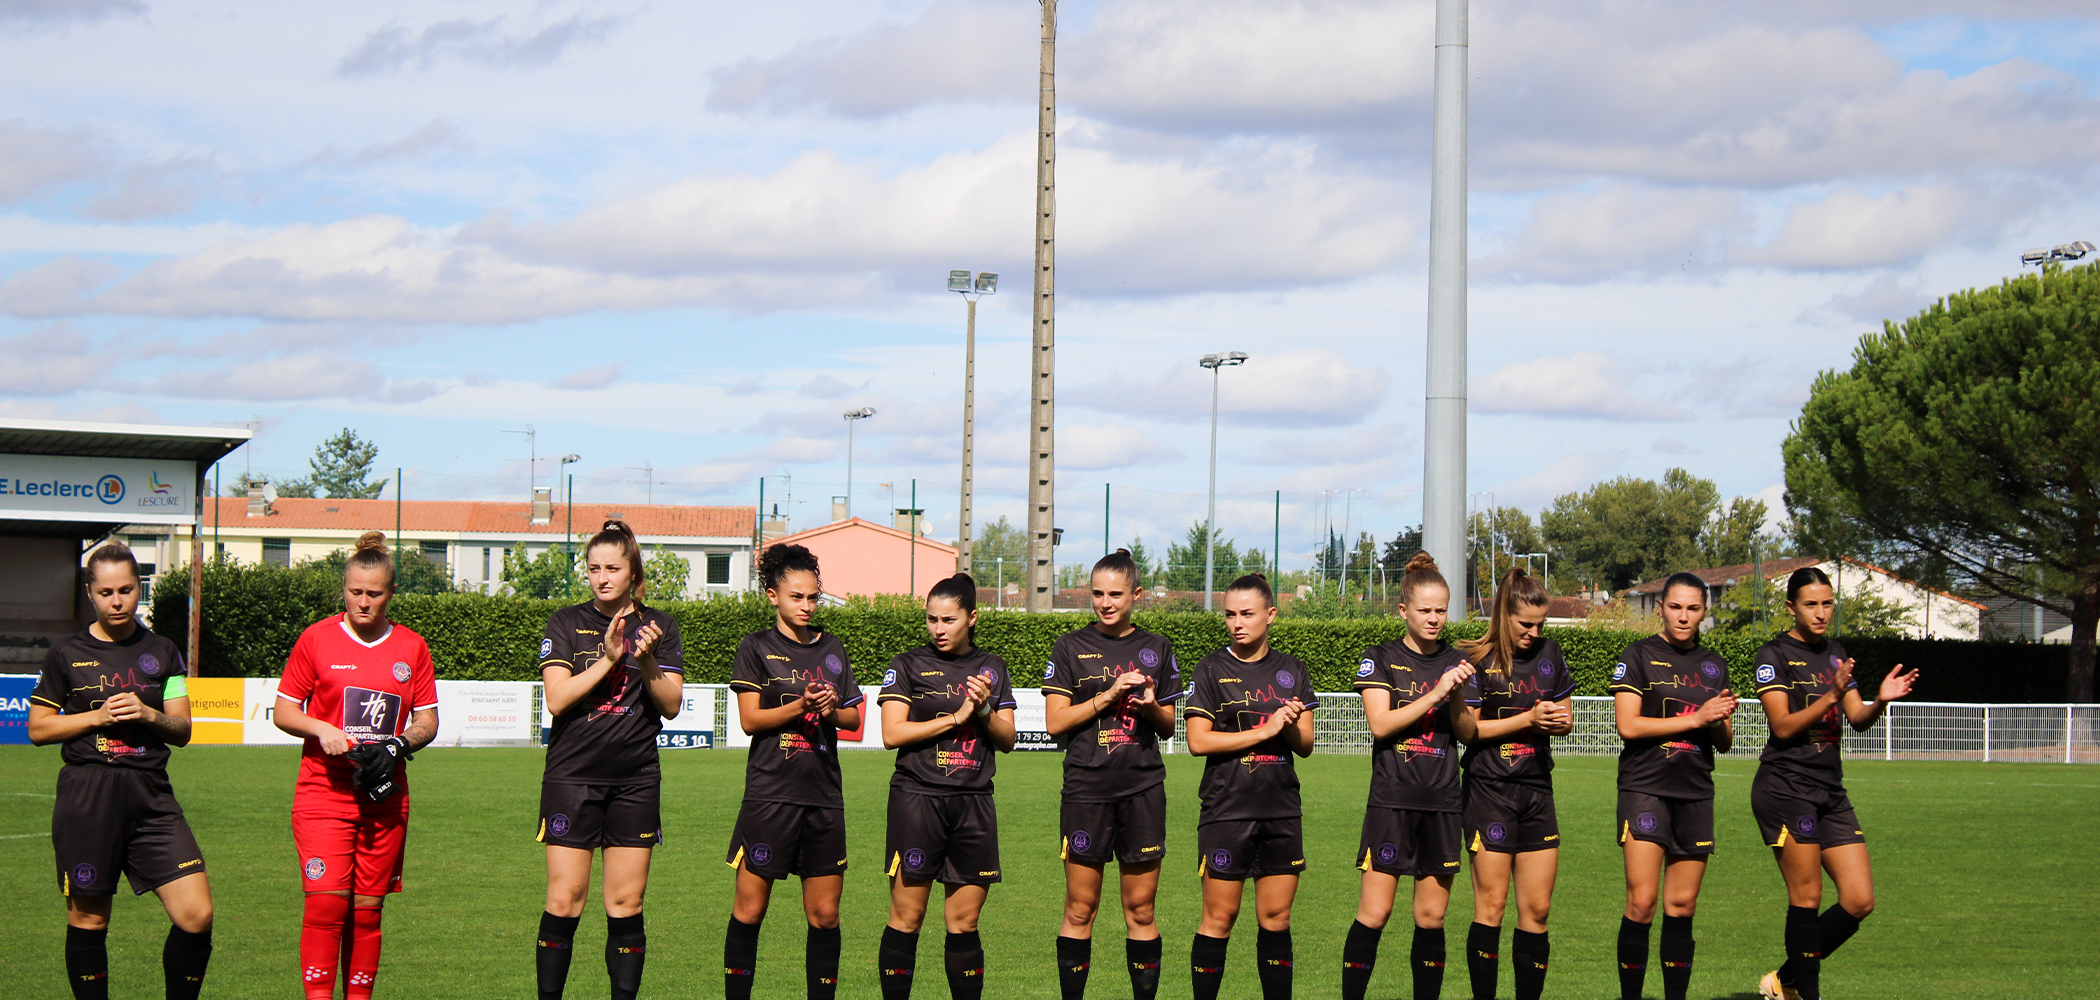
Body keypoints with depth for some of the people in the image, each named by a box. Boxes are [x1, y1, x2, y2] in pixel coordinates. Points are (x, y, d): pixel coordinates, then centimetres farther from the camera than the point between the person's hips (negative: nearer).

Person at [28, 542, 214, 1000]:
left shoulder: (162, 653, 10)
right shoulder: (67, 654, 5)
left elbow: (182, 731, 12)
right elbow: (38, 728, 6)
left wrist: (149, 715, -9)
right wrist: (98, 717, -7)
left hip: (151, 796, 2)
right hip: (87, 796, -2)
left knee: (196, 915, -10)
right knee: (89, 918, 4)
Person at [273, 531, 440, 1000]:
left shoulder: (411, 646, 8)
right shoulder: (316, 639, 2)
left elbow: (428, 720, 12)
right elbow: (283, 711, 6)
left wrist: (399, 745, -8)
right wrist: (321, 729, -13)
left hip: (386, 796, 2)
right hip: (323, 790, -2)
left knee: (367, 907, 4)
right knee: (327, 901, -13)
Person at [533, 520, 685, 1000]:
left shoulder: (658, 627, 8)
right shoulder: (566, 623, 5)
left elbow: (671, 705, 3)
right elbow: (557, 698, -7)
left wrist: (647, 662, -14)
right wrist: (609, 659, -16)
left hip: (636, 780, 1)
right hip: (572, 775, -1)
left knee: (626, 904, 1)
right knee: (564, 902, -5)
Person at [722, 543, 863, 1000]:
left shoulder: (831, 649, 14)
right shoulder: (757, 648, 2)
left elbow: (854, 718, 15)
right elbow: (750, 719, -5)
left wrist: (833, 709, -7)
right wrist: (801, 706, -18)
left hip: (824, 795, 4)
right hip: (770, 793, -4)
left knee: (825, 913, 3)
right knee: (749, 909, -3)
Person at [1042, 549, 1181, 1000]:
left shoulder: (1156, 649, 10)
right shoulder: (1071, 647, 4)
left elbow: (1167, 727, 14)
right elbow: (1055, 722, -2)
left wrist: (1151, 706, -7)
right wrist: (1108, 696, -12)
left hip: (1143, 789, 1)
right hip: (1086, 789, -1)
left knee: (1140, 908, 2)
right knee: (1080, 908, 0)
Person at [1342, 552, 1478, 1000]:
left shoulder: (1455, 662, 11)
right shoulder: (1381, 659, 1)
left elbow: (1467, 733, 8)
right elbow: (1380, 724, -11)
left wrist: (1457, 696, -11)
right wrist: (1434, 695, -17)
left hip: (1441, 803, 3)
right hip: (1392, 800, -3)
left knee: (1432, 917, 5)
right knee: (1374, 913, -7)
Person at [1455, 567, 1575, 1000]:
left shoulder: (1549, 653, 9)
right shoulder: (1479, 660, -6)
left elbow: (1566, 715, 18)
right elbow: (1468, 727, -9)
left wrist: (1561, 720, -6)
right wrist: (1528, 719, -15)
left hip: (1537, 789, 5)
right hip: (1489, 789, -5)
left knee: (1537, 908, 3)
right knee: (1491, 906, -3)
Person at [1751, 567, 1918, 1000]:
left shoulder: (1835, 653, 15)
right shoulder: (1773, 656, -5)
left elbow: (1858, 720, 11)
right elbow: (1783, 726, -14)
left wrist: (1881, 701, -9)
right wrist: (1832, 695, -24)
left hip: (1830, 791, 7)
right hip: (1786, 788, -7)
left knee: (1860, 902, 2)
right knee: (1806, 898, -8)